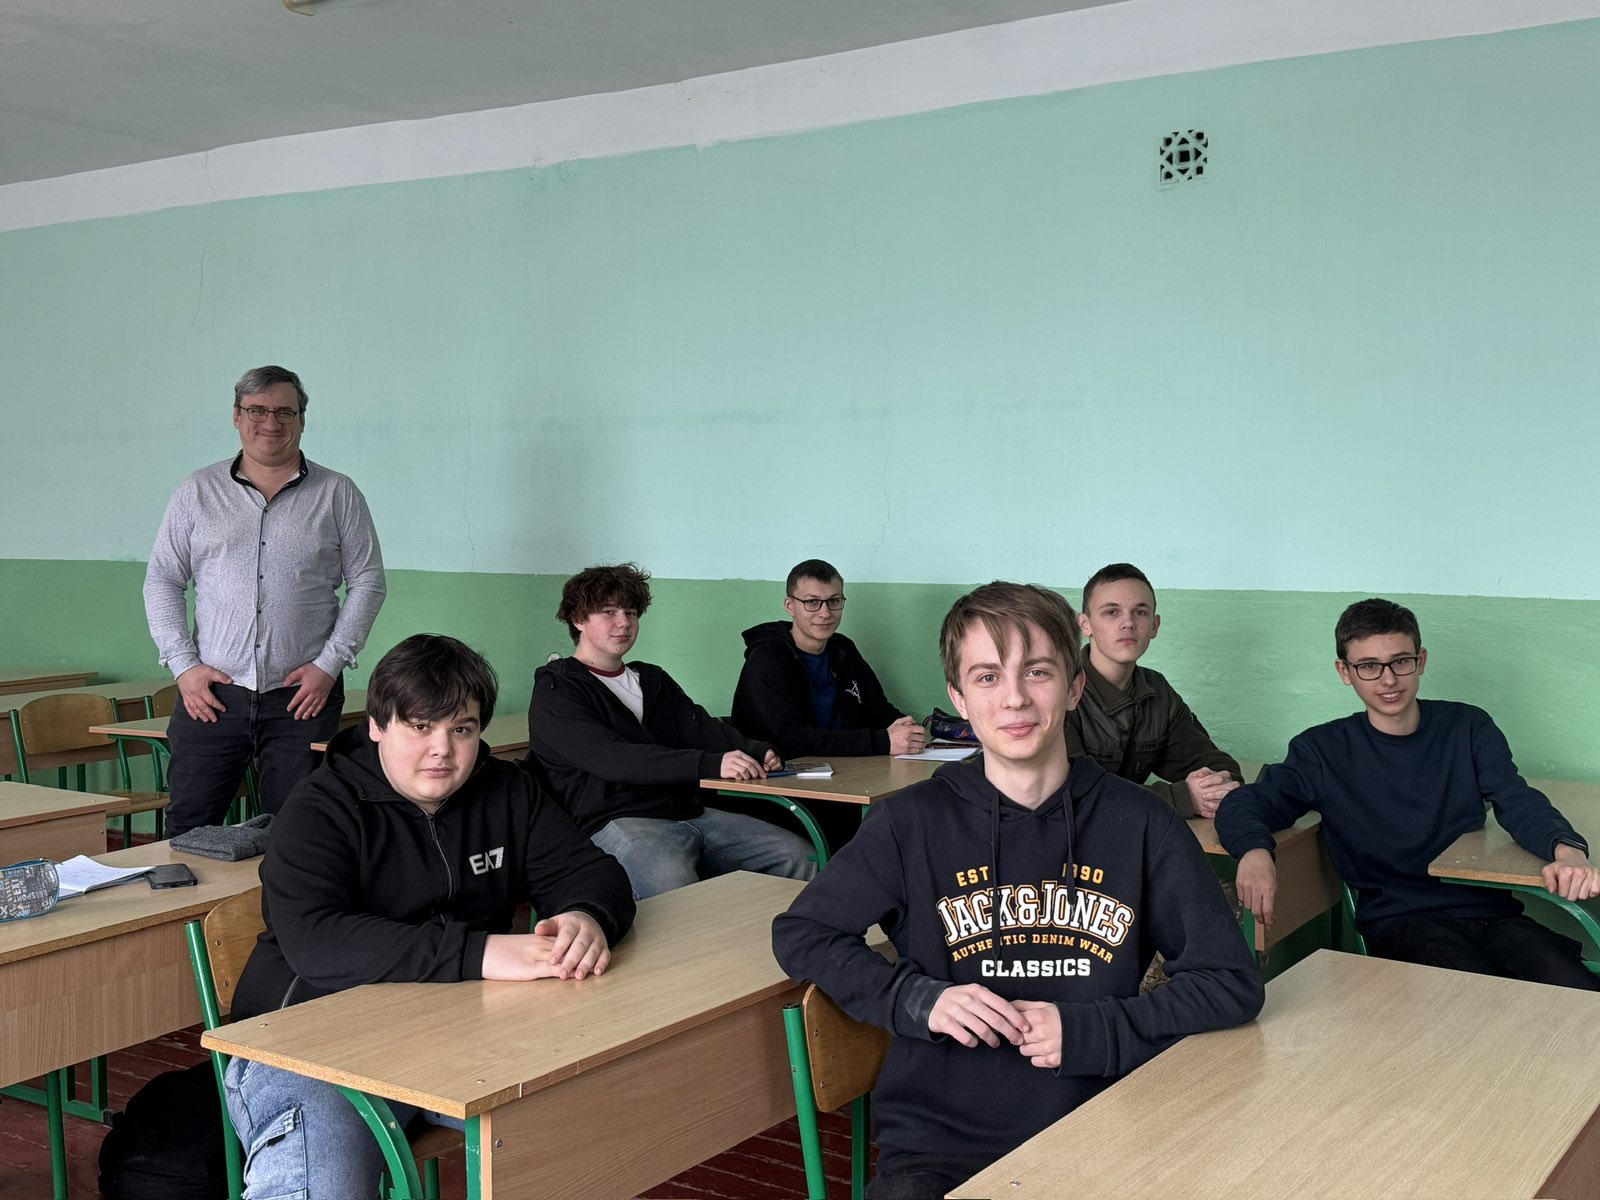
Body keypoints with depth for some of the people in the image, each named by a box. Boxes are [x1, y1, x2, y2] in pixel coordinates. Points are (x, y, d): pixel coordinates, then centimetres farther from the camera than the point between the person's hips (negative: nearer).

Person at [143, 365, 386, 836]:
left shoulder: (337, 495, 5)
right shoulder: (197, 492, 9)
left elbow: (367, 582, 4)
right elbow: (162, 582, 10)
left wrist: (330, 663, -6)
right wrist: (184, 665, -1)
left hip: (302, 696, -1)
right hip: (211, 691, 1)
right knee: (188, 829, 3)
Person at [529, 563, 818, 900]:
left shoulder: (653, 680, 26)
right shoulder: (556, 692, 0)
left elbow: (700, 727, 11)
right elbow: (613, 760, -15)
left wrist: (756, 752, -12)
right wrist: (710, 764, -26)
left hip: (689, 813, 7)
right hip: (617, 822, -7)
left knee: (802, 858, -9)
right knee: (678, 896, -38)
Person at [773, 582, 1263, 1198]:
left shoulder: (1140, 824, 3)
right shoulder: (912, 823, 2)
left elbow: (1233, 983, 5)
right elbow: (799, 933, 9)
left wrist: (1086, 1031, -8)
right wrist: (920, 1000, -6)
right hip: (938, 1144, -1)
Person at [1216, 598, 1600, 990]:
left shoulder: (1468, 727, 11)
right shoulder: (1325, 750, 6)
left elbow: (1518, 803, -1)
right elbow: (1243, 805, 0)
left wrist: (1567, 849, -25)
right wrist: (1254, 852, -26)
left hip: (1489, 909, 3)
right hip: (1396, 920, -2)